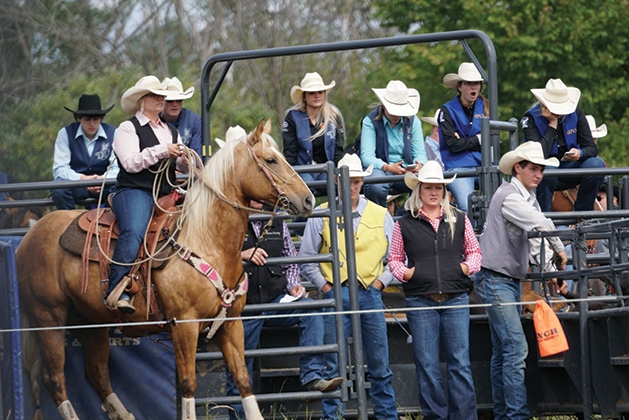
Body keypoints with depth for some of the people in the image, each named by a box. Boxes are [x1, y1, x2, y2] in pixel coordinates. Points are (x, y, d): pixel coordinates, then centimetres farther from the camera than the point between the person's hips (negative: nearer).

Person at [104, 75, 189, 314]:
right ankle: (117, 293, -42)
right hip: (134, 192, -7)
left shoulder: (171, 131, 25)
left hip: (166, 194, 7)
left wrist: (184, 161, -3)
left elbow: (182, 168, 22)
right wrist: (162, 151, -14)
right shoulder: (128, 129, 5)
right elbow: (131, 162, -10)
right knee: (133, 231, -34)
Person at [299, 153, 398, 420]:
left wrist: (380, 282, -1)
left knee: (379, 365, 5)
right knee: (333, 365, -1)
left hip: (370, 294, 1)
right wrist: (325, 287, -3)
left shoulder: (380, 215, 9)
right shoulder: (321, 216, 4)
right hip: (336, 295, -1)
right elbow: (306, 260, 6)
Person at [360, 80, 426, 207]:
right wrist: (388, 167, -29)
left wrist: (419, 164, -20)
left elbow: (420, 152, 6)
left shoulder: (412, 121, 11)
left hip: (407, 171, 3)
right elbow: (367, 156, -11)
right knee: (376, 187, -40)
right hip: (379, 169, -3)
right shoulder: (370, 121, -1)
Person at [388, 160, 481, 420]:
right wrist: (404, 272, -9)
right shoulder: (405, 225, 5)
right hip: (420, 301, 0)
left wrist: (468, 267, -5)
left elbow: (474, 251, 15)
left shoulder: (459, 220, 8)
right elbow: (394, 259, 11)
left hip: (455, 299, 0)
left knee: (460, 363, 0)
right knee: (426, 366, 3)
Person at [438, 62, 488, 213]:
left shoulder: (484, 107, 15)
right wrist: (478, 140, 3)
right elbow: (453, 144, -7)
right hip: (458, 166, -4)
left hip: (482, 165, 4)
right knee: (468, 207, -29)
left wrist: (464, 142, -3)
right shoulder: (448, 110, 3)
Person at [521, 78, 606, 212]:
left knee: (596, 164, -24)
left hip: (569, 168, 4)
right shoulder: (531, 118, -16)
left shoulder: (576, 113, -3)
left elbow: (592, 148, -6)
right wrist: (552, 125, -26)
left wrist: (580, 154, -30)